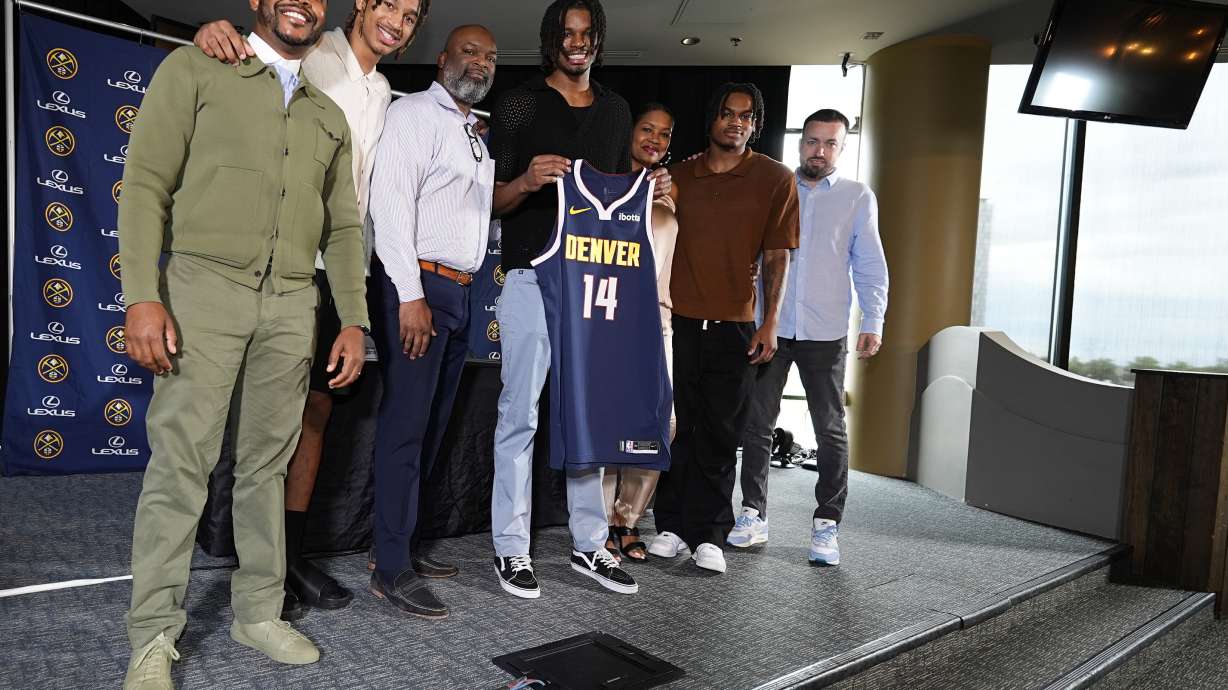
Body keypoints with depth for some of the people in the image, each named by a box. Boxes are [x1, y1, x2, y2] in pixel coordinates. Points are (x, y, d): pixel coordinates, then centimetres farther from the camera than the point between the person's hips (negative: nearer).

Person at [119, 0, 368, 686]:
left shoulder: (330, 117, 20)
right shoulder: (196, 69, 7)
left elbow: (344, 227, 18)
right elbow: (147, 184, -2)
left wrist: (354, 319, 9)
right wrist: (143, 296, -12)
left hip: (292, 304, 4)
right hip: (205, 288, -4)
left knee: (267, 464, 9)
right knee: (181, 463, -4)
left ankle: (259, 612, 20)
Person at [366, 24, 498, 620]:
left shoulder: (477, 134, 22)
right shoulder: (413, 114, -4)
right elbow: (390, 202, -14)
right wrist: (411, 295, -20)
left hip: (459, 291, 8)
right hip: (416, 285, -8)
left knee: (431, 429, 11)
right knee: (405, 429, -7)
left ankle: (407, 546, 22)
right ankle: (391, 570, 1)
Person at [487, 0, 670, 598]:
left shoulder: (615, 110, 17)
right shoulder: (520, 104, 2)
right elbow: (492, 199, 0)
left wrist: (647, 190, 3)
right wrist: (527, 182, -20)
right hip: (532, 275, -4)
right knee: (520, 411, -2)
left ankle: (589, 541, 18)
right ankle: (511, 548, 8)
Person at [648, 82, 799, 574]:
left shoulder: (775, 179, 3)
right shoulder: (679, 176, 9)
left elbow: (776, 256, 1)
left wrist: (771, 322, -5)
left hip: (734, 325, -2)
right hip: (677, 320, 2)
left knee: (720, 434, 4)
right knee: (675, 427, 6)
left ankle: (708, 534, 14)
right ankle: (672, 525, 17)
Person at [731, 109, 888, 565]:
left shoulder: (858, 198, 7)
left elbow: (870, 266, 3)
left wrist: (873, 322, -6)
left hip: (825, 333, -1)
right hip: (769, 326, 1)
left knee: (831, 430, 1)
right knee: (756, 424, 5)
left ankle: (827, 525, 11)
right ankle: (753, 515, 17)